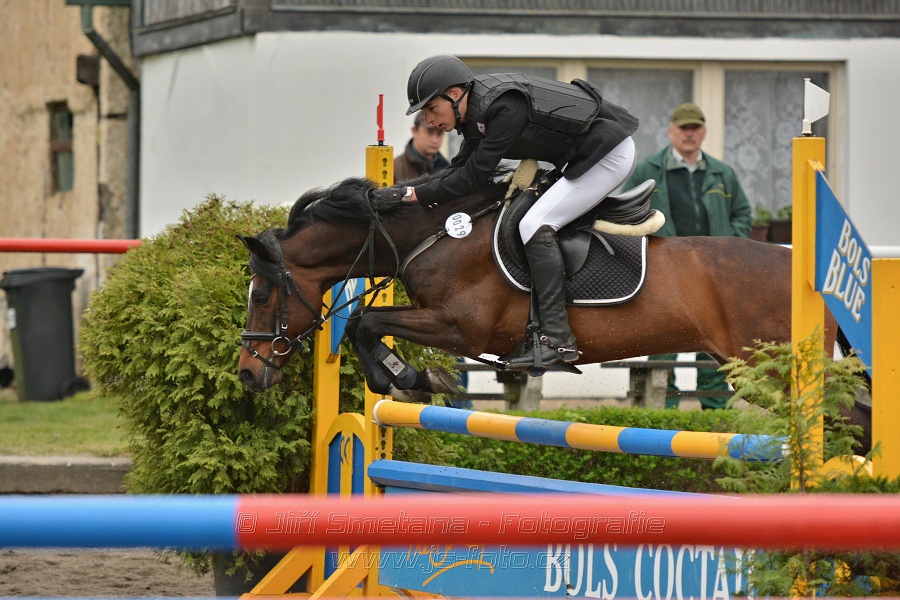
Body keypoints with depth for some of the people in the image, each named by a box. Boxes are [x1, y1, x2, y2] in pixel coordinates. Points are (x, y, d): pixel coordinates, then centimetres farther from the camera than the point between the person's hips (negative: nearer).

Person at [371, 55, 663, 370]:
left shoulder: (504, 109, -27)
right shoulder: (477, 110, 2)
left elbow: (472, 178, -26)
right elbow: (459, 170, 4)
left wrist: (412, 195, -23)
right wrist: (399, 192, -5)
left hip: (610, 153, -10)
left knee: (535, 226, -19)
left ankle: (557, 338, -22)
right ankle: (632, 211, 23)